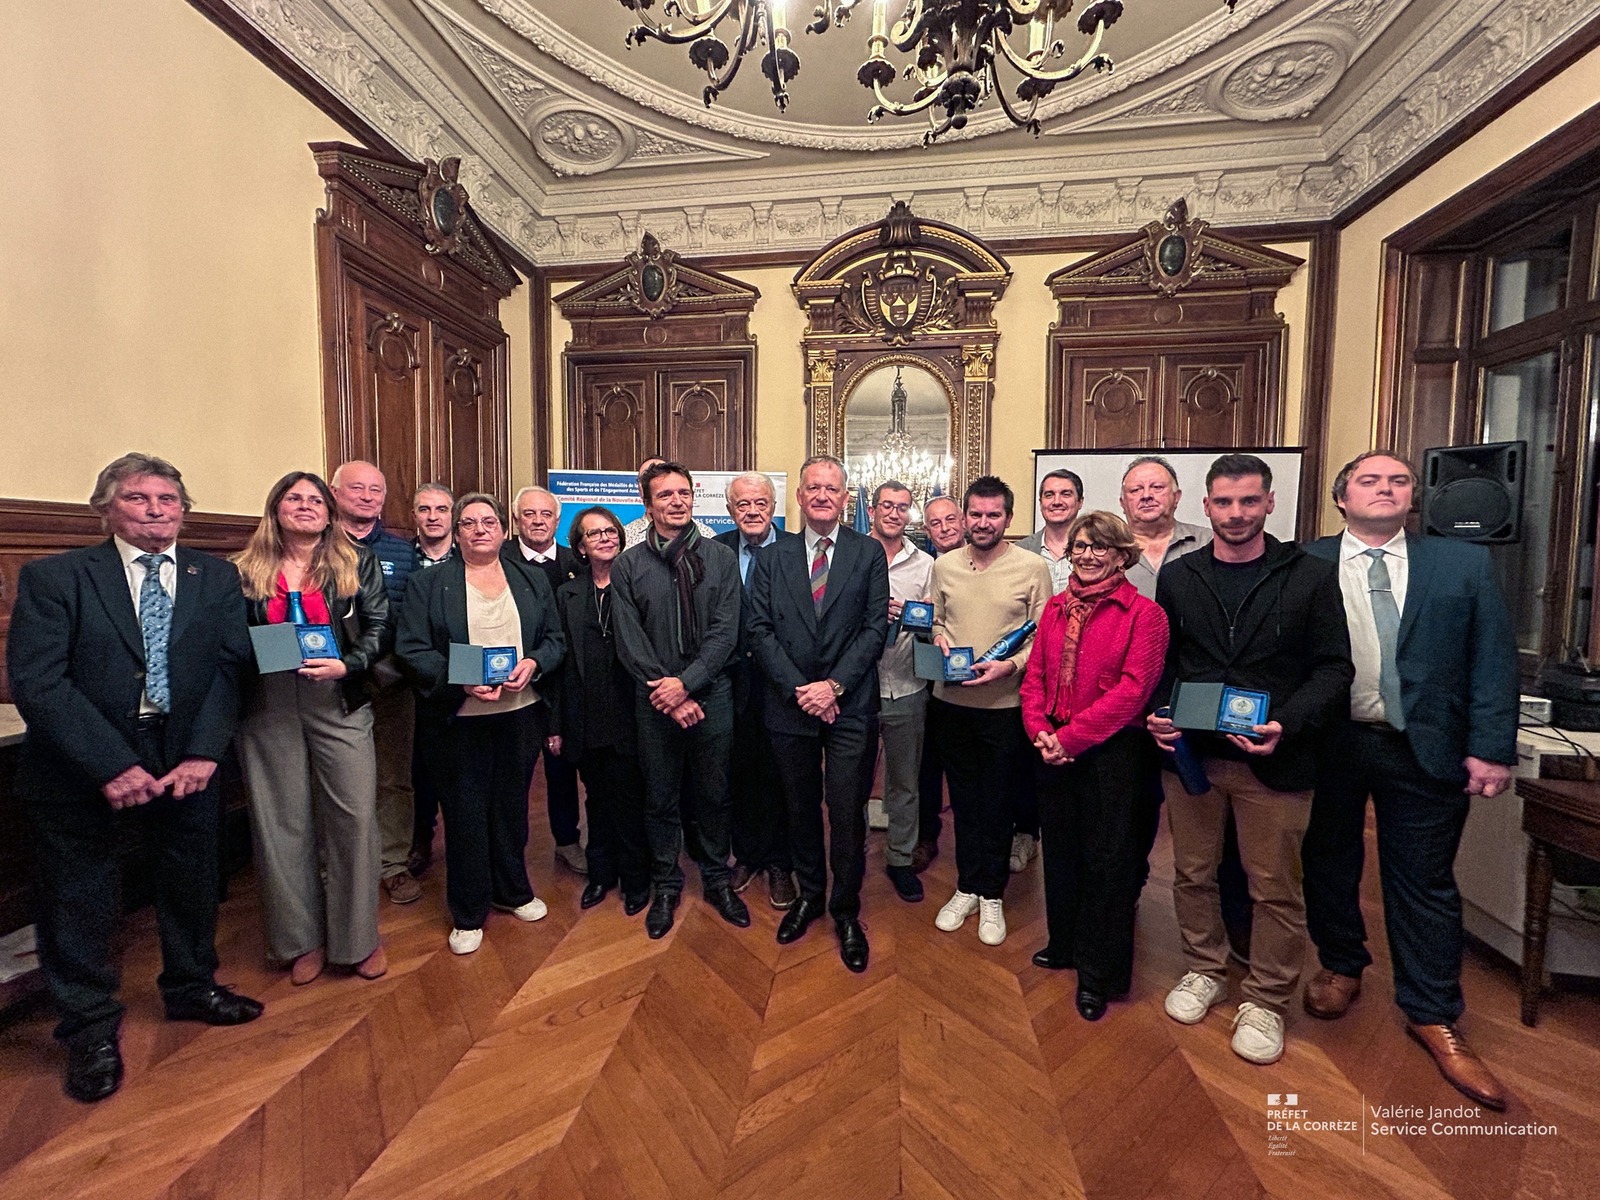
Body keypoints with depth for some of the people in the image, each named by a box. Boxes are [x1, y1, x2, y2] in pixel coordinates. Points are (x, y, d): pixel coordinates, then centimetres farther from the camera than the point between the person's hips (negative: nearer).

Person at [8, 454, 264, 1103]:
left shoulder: (217, 578, 0)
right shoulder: (53, 577, -8)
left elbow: (230, 668, -5)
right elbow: (35, 683, -14)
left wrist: (202, 754, -15)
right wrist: (112, 765, -20)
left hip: (187, 760, 2)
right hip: (82, 768, -2)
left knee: (192, 883, 17)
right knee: (80, 902, 12)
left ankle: (192, 988, 41)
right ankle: (90, 1030, 34)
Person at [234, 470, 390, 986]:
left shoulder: (357, 562, 4)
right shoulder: (247, 570, 8)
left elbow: (379, 629, -1)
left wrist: (347, 665, -15)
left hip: (338, 703, -1)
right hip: (267, 709, 2)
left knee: (354, 817, -1)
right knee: (282, 823, 9)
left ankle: (359, 937, 17)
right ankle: (302, 939, 27)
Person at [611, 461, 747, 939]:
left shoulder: (721, 558, 0)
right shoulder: (627, 566, 0)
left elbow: (725, 632, -6)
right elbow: (630, 642, -4)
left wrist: (685, 683, -15)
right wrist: (667, 695, -11)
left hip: (711, 694, 0)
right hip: (654, 699, 0)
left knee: (713, 793, 13)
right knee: (661, 796, 13)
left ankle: (716, 880, 35)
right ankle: (666, 886, 34)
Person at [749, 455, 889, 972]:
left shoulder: (869, 554, 2)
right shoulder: (773, 558, 6)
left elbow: (875, 628, -4)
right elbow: (760, 629, -1)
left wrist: (834, 685, -14)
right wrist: (799, 688, -11)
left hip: (850, 707, -2)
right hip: (790, 706, 2)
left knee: (847, 813, 3)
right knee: (801, 809, 16)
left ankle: (846, 911, 26)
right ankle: (808, 894, 38)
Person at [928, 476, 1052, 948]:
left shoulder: (1033, 567, -6)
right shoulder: (944, 565, 3)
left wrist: (1010, 665, -20)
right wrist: (940, 639, -8)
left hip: (1005, 703, -3)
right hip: (951, 701, 3)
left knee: (997, 803, 12)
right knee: (963, 800, 16)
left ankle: (992, 895, 32)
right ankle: (967, 887, 35)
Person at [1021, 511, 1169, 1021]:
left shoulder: (1144, 613, -10)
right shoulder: (1056, 607, 7)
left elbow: (1132, 690, -17)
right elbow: (1035, 676, 6)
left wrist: (1069, 737, -17)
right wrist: (1039, 731, -9)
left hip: (1112, 751, -5)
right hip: (1054, 748, 5)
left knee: (1106, 859, 8)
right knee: (1060, 849, 18)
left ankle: (1099, 973, 26)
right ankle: (1065, 943, 40)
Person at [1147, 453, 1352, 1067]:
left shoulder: (1311, 576, -1)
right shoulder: (1177, 577, 5)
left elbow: (1333, 667, -3)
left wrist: (1287, 726, -18)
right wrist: (1155, 715, -7)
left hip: (1273, 760, -2)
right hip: (1189, 753, 2)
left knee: (1275, 887, 10)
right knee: (1193, 872, 15)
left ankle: (1265, 1001, 30)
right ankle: (1204, 970, 37)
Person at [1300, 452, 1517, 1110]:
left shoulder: (1464, 562, 4)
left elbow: (1493, 659, 1)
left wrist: (1491, 747, -5)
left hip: (1425, 750, 1)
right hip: (1325, 744, 0)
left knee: (1425, 882, 11)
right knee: (1328, 862, 15)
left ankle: (1432, 1015, 29)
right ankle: (1341, 965, 38)